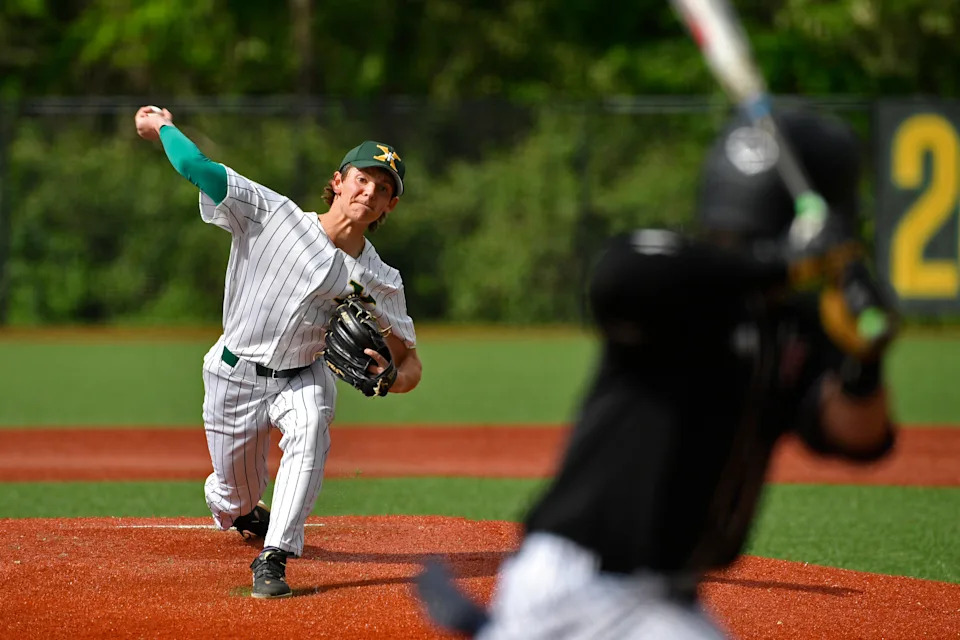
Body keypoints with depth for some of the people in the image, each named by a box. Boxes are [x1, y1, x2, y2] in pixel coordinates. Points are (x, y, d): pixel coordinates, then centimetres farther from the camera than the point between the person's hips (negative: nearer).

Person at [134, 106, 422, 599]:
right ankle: (229, 506, 52)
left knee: (310, 432, -33)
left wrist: (394, 378, -32)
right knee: (237, 494, 10)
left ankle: (273, 560, -31)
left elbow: (409, 361, -9)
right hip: (234, 374, 0)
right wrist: (161, 126, -6)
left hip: (303, 377, 1)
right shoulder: (271, 215, -18)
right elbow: (196, 167, -23)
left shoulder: (379, 281, -12)